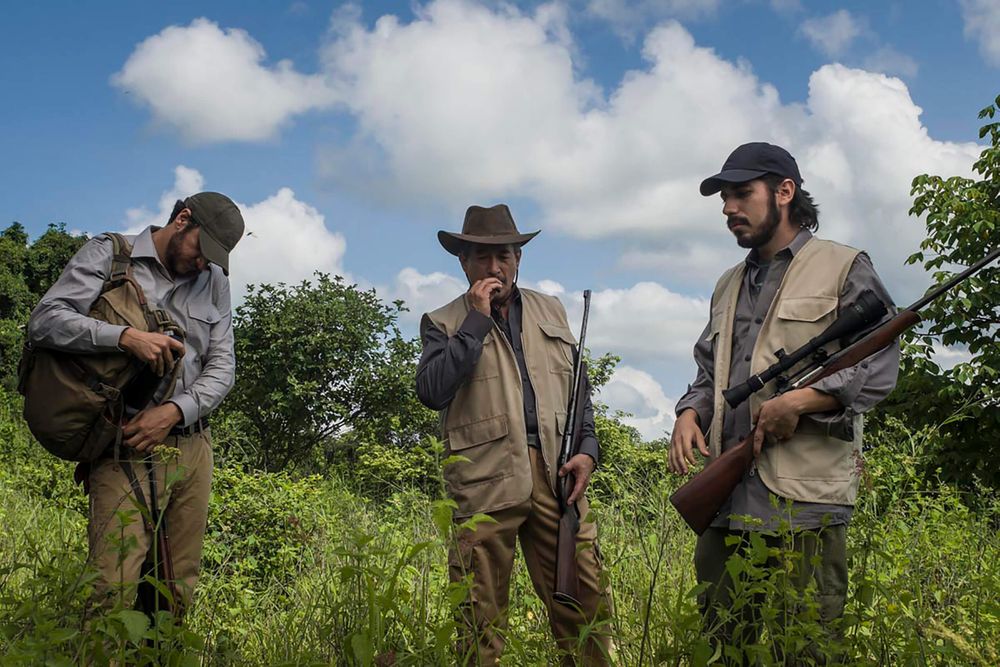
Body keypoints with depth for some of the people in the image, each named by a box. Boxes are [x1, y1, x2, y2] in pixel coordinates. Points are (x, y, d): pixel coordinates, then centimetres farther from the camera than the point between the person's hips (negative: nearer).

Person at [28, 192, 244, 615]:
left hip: (193, 446, 5)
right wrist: (126, 336, -22)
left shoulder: (215, 281, 18)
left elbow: (222, 365, 11)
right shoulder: (107, 255, 5)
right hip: (128, 449, -5)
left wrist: (174, 410, -8)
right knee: (115, 593, -15)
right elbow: (44, 321, -7)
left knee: (177, 595, 4)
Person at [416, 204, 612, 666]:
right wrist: (477, 320, -6)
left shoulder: (551, 311, 20)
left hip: (556, 472, 3)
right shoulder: (443, 323, 9)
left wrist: (587, 449, 5)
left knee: (586, 604, -1)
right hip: (486, 480, -2)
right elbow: (432, 392, -9)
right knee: (481, 618, 1)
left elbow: (578, 388, 21)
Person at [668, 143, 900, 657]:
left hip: (804, 496, -6)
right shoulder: (729, 286, 23)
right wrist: (690, 412, 4)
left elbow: (879, 368, -4)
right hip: (725, 495, 6)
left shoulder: (843, 268, 4)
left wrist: (799, 401, -17)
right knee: (722, 643, 9)